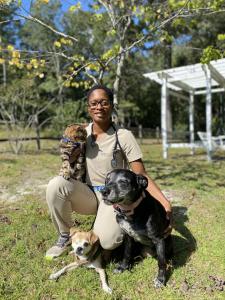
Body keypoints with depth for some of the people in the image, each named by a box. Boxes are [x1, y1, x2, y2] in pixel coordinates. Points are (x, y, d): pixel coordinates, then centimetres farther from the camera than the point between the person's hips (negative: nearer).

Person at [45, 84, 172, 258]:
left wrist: (165, 202, -27)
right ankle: (65, 236, -1)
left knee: (107, 242, -27)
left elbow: (141, 176, -14)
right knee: (56, 185, -26)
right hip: (88, 193, 4)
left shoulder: (123, 136, -12)